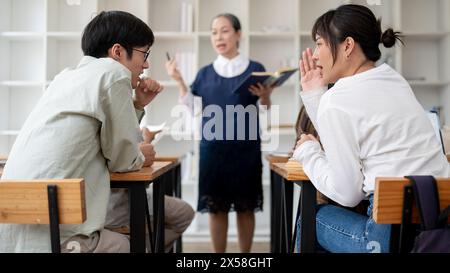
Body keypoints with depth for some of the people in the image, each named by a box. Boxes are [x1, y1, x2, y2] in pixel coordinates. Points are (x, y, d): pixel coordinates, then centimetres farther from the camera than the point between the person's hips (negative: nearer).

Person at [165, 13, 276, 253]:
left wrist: (265, 97, -15)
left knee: (245, 207, 6)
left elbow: (264, 114, 5)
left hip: (246, 148, -1)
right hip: (213, 148, 2)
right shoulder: (205, 73, 8)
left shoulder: (255, 69, 2)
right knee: (216, 208, 5)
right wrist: (179, 81, 0)